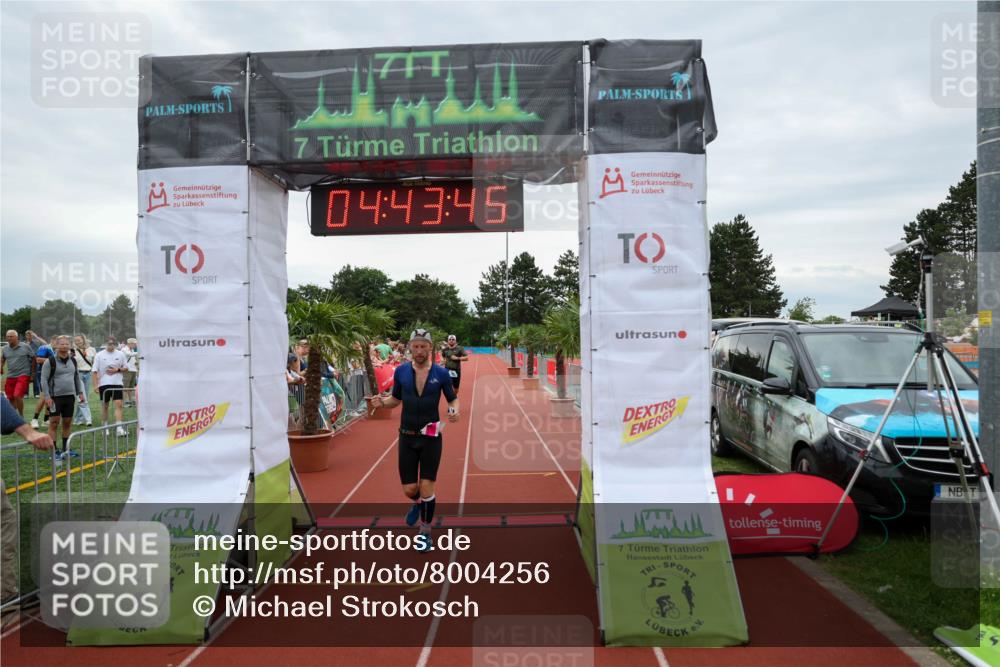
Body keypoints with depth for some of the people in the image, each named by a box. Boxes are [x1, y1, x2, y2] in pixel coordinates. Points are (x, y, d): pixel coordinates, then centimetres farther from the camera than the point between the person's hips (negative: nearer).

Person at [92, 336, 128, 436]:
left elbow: (125, 368, 11)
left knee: (118, 404, -9)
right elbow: (94, 371, -1)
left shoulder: (120, 354, 4)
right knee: (104, 406, 9)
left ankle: (119, 428, -12)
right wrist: (96, 385, -7)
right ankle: (105, 427, 23)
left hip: (117, 383, 0)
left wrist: (117, 370, -9)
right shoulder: (99, 355, 0)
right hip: (104, 384, 0)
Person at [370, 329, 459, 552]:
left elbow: (453, 398, 5)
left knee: (426, 488, -3)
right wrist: (382, 401, -11)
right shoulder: (401, 371, -2)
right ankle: (418, 502, 44)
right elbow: (396, 399, 10)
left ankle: (425, 533, 19)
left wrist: (454, 411, -17)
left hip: (431, 437, -2)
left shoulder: (441, 373, -6)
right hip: (407, 437, 2)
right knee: (409, 489, 6)